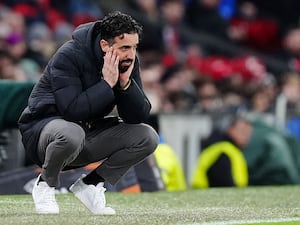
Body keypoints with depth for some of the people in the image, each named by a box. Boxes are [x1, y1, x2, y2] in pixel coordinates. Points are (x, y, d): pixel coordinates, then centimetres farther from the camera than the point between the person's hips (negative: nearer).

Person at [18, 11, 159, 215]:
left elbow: (139, 117, -8)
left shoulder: (129, 61, -4)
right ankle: (45, 185, -10)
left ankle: (89, 184, 1)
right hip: (44, 126, -6)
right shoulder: (68, 56, -22)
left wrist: (126, 83, -23)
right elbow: (73, 110, -32)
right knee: (71, 134, -41)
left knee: (148, 137, -11)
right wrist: (107, 83, -30)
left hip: (91, 133, 6)